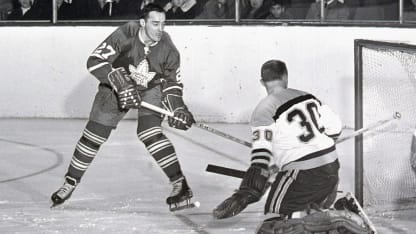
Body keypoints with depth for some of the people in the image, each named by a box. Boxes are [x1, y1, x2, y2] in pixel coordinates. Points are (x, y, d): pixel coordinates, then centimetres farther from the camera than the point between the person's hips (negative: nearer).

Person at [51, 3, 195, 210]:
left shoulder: (167, 48, -21)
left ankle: (180, 184, -24)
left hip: (151, 89, -1)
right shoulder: (124, 35, -29)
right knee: (94, 135, 2)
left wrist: (177, 107, -20)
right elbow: (95, 61, -30)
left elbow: (173, 81, -6)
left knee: (149, 133, -23)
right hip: (117, 87, 1)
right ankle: (71, 182, 21)